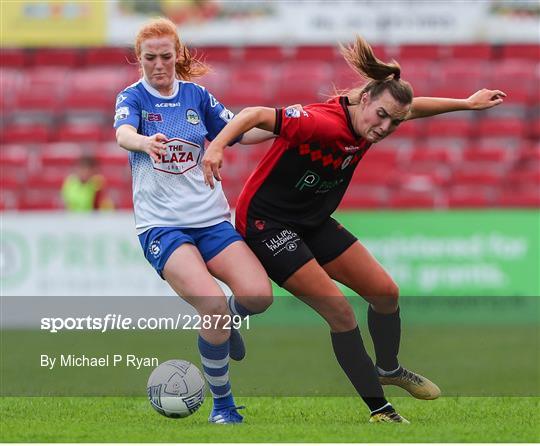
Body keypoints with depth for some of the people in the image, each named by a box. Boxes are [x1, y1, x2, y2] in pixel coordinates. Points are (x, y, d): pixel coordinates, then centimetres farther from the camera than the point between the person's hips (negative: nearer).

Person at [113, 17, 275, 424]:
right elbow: (123, 133, -22)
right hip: (161, 224, -3)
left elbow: (238, 132, 16)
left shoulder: (196, 96, 9)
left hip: (211, 218, 3)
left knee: (258, 295, -20)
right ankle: (223, 404, -8)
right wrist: (146, 141, -44)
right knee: (212, 303, -26)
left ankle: (224, 323, 18)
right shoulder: (133, 97, 0)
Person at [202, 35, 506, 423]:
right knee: (340, 311, -14)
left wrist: (468, 103, 17)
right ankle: (380, 410, -2)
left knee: (385, 291, 11)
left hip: (312, 221, 9)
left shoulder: (370, 123, -7)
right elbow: (257, 115, -36)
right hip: (266, 221, -9)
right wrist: (217, 146, -51)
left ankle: (388, 369, 38)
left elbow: (415, 107, 14)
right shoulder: (323, 123, -32)